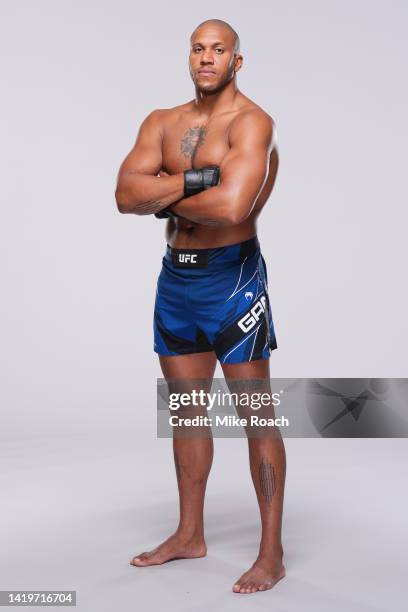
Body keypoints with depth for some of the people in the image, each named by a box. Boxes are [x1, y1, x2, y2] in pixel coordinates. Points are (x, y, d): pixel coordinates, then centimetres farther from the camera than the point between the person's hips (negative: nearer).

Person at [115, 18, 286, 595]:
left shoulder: (251, 122, -11)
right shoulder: (161, 123, 9)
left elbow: (230, 208, -26)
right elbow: (126, 194, -6)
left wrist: (163, 197, -10)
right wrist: (197, 180, -18)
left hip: (232, 275, -7)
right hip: (175, 275, 7)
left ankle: (272, 552, 9)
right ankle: (190, 534, 29)